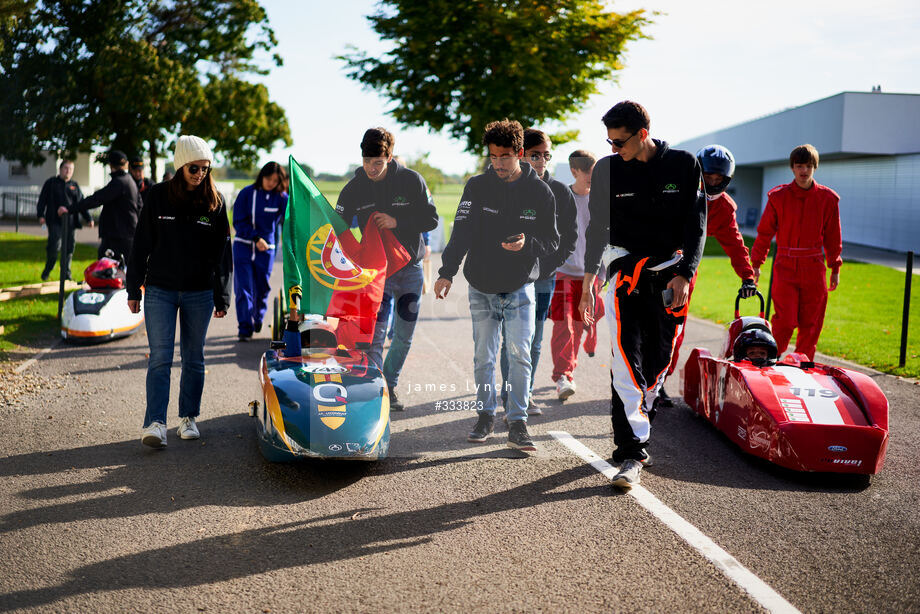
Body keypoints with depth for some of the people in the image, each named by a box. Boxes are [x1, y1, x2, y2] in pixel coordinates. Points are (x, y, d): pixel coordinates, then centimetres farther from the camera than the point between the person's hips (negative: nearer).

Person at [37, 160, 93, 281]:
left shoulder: (74, 186, 17)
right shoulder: (51, 183, 8)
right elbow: (42, 200, 5)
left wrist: (88, 219, 9)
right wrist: (41, 215, -8)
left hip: (70, 222, 3)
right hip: (55, 221, -3)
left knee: (69, 248, 4)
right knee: (54, 246, -14)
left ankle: (66, 274, 16)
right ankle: (47, 269, 9)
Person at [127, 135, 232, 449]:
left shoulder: (215, 202, 2)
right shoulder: (158, 195, 0)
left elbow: (222, 254, 5)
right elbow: (141, 245, 3)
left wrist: (222, 298, 3)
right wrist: (133, 289, 2)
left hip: (199, 293, 1)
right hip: (160, 290, -1)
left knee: (193, 359, 9)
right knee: (160, 358, -7)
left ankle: (189, 418, 21)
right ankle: (155, 423, -9)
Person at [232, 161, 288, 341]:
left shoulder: (282, 198, -2)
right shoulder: (247, 193, -3)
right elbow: (238, 222, -3)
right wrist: (256, 238, -15)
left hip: (266, 249, 1)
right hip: (243, 247, -1)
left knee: (262, 289, 9)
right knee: (243, 289, -8)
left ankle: (258, 320, 33)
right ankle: (245, 329, -5)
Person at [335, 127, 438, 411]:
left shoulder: (412, 180, -8)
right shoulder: (353, 189, -5)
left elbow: (431, 219, -6)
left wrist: (397, 222, -20)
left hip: (410, 268, 1)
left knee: (404, 337, 12)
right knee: (374, 336, -13)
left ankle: (390, 384, 32)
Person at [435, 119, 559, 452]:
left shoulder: (539, 191, -2)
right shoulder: (477, 186, -1)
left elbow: (552, 240, 2)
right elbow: (461, 231, -4)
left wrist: (528, 244, -19)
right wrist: (447, 271, -15)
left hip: (520, 289, -1)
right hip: (482, 288, 1)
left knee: (520, 355, -6)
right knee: (483, 357, 8)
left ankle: (517, 423, 3)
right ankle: (486, 416, 23)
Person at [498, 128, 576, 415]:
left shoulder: (560, 192, 3)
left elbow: (569, 236, 6)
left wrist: (547, 266, -4)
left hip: (543, 277, 2)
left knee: (534, 341, 6)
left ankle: (525, 395, 18)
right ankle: (511, 400, 4)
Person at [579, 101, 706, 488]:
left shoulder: (684, 165, -1)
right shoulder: (607, 170, 1)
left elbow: (696, 225, 1)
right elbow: (597, 228, 6)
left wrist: (684, 274, -9)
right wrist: (587, 284, 2)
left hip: (671, 274, 1)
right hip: (625, 270, -1)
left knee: (658, 361, 3)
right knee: (626, 361, -15)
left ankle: (636, 427, 21)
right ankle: (633, 451, -15)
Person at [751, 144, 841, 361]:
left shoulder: (827, 198, 4)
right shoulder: (778, 196, 0)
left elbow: (833, 237, 11)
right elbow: (765, 231, 5)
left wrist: (835, 269, 12)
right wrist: (756, 264, 5)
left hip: (814, 268, 2)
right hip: (785, 267, -2)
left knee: (810, 324, 4)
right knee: (785, 322, -8)